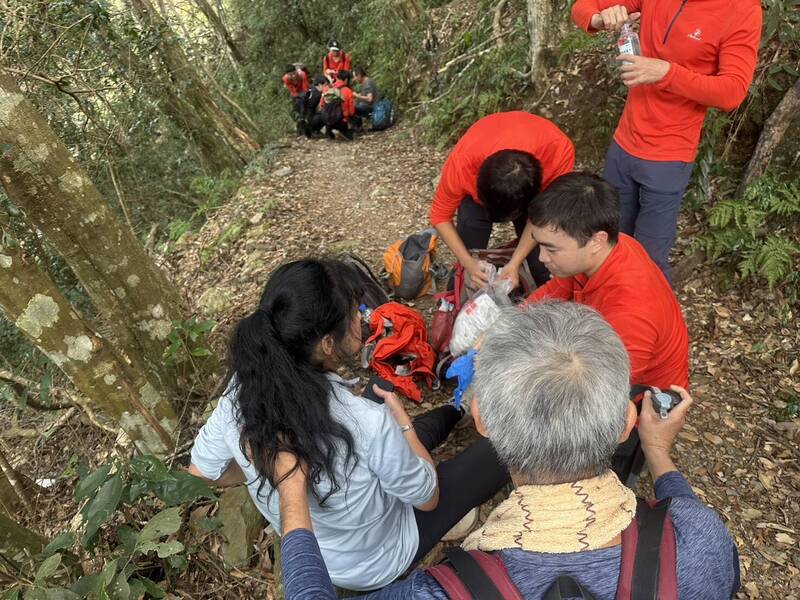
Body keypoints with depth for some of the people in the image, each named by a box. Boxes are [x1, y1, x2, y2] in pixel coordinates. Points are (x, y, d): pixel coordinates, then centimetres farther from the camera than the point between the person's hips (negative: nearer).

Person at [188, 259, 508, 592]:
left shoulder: (240, 394, -24)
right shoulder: (367, 423, -40)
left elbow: (201, 472, -5)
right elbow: (428, 498, -20)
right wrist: (398, 415, -11)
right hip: (376, 565, -5)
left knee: (422, 428, 24)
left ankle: (453, 411, 55)